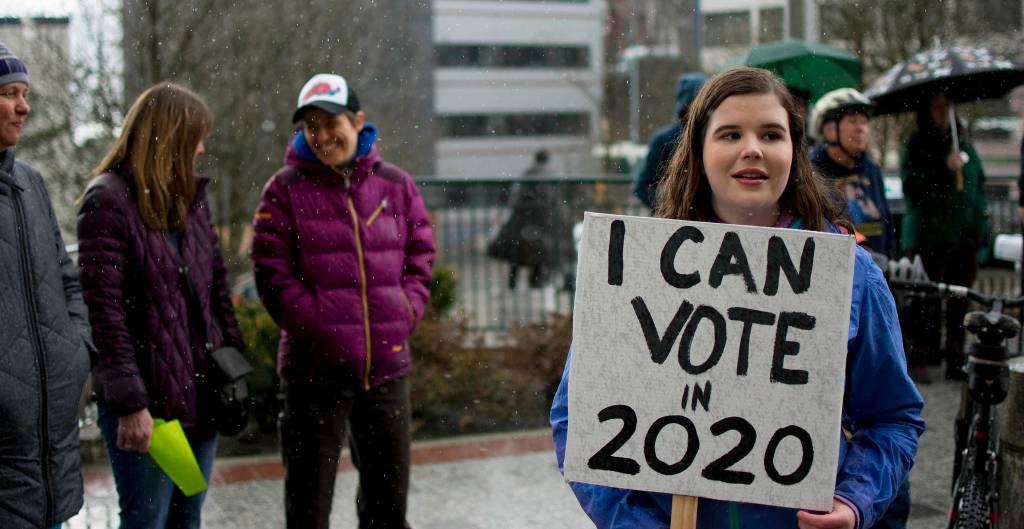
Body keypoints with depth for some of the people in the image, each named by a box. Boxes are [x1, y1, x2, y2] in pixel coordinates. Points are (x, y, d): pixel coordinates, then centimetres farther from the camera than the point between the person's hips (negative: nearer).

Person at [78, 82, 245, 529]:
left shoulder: (191, 197, 13)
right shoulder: (108, 202, -10)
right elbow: (104, 311, -15)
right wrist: (129, 403, -18)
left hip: (200, 392, 7)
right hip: (147, 400, -7)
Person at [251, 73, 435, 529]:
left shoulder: (396, 185, 7)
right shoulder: (286, 189, -1)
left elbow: (420, 259, 10)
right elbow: (273, 274, -6)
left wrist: (401, 316, -5)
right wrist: (322, 327, -14)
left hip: (387, 364, 3)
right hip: (315, 367, -3)